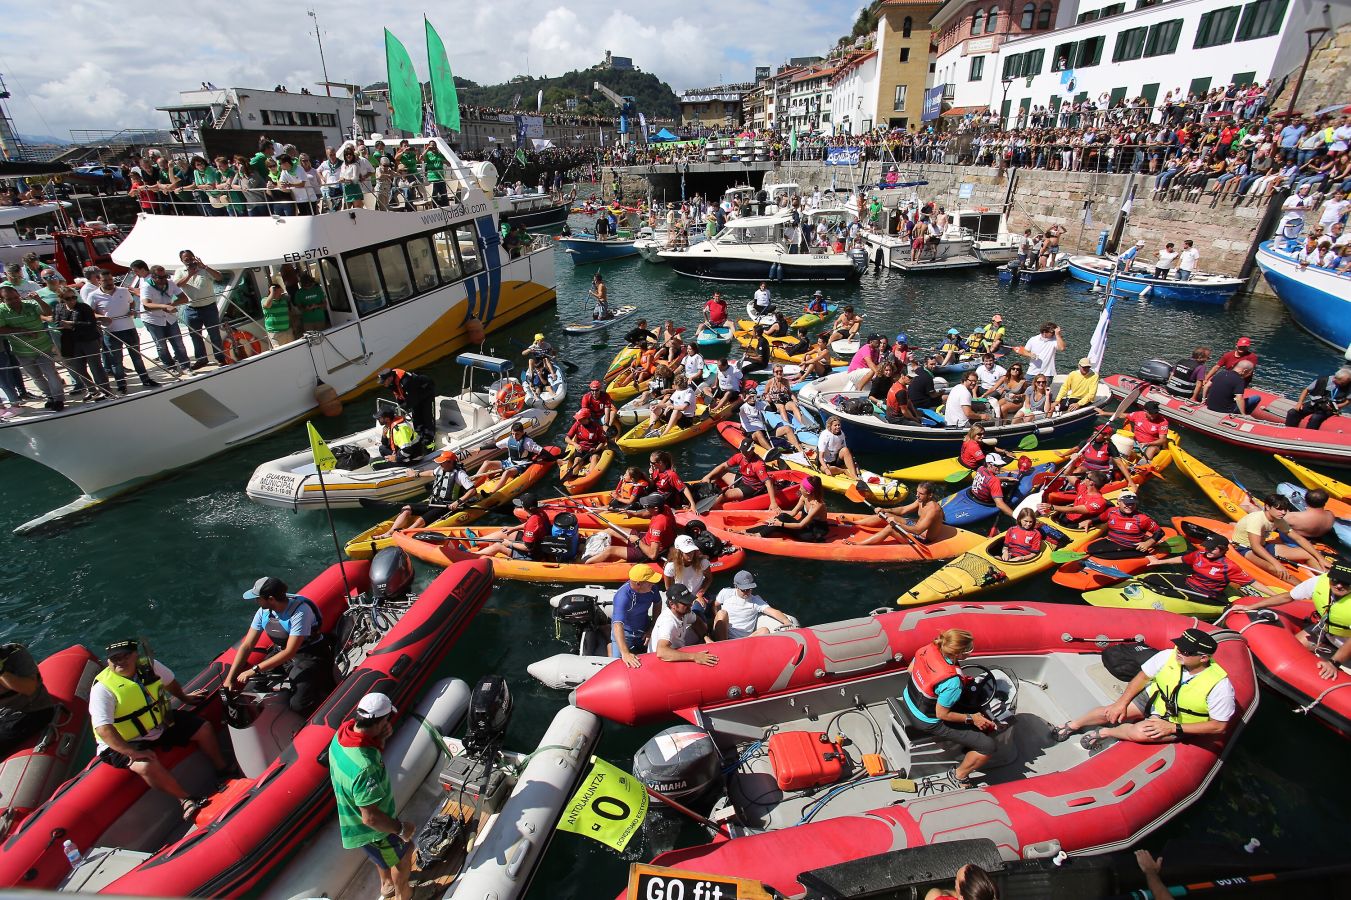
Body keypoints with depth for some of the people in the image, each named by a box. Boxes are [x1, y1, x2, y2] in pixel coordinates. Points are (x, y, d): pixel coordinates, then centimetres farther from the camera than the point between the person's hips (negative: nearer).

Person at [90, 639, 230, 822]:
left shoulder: (150, 666, -7)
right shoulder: (102, 688, -23)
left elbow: (169, 681, 16)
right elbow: (103, 729, -28)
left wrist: (184, 698, 30)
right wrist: (132, 752, -35)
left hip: (162, 724, 6)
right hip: (126, 743, -6)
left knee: (204, 728, -1)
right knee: (146, 765, -34)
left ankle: (223, 769, 17)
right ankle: (185, 800, -19)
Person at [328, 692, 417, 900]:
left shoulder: (344, 732, -19)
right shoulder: (365, 768, -43)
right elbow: (371, 817, -34)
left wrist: (381, 739, -20)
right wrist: (401, 828, -18)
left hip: (351, 816, 7)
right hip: (370, 831, -7)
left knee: (386, 854, 34)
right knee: (403, 857, 21)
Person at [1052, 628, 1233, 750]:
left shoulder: (1219, 685, -30)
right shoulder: (1168, 656, -22)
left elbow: (1219, 725, -18)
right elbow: (1143, 676, -4)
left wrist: (1174, 728, -25)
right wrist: (1121, 702, -9)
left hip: (1179, 722, -4)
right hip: (1153, 698, 4)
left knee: (1140, 732, -30)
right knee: (1112, 711, -13)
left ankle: (1105, 732, 2)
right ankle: (1073, 725, 15)